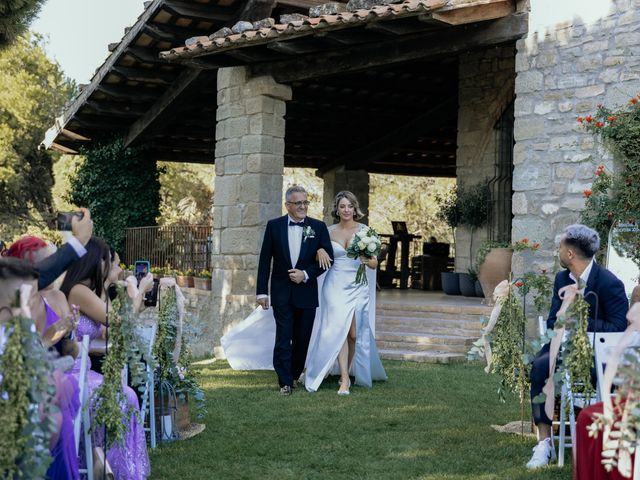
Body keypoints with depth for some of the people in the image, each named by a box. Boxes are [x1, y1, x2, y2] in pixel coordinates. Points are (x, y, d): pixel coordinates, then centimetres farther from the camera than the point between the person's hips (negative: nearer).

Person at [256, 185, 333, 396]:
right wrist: (262, 291, -2)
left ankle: (296, 373, 27)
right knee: (283, 337, -5)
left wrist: (306, 274, -12)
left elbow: (328, 258, 1)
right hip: (282, 292, -1)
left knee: (303, 338, 9)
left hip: (306, 291, 1)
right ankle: (285, 382, -1)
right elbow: (264, 260, 1)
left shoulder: (318, 227, 1)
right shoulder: (274, 226, 0)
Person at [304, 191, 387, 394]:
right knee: (339, 329, -12)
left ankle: (346, 372, 25)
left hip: (357, 287, 0)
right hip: (335, 286, 0)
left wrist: (366, 259, -21)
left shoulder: (364, 231, 1)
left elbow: (374, 264, 1)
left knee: (354, 333, 3)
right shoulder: (329, 231, 5)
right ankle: (344, 380, -13)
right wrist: (320, 251, -10)